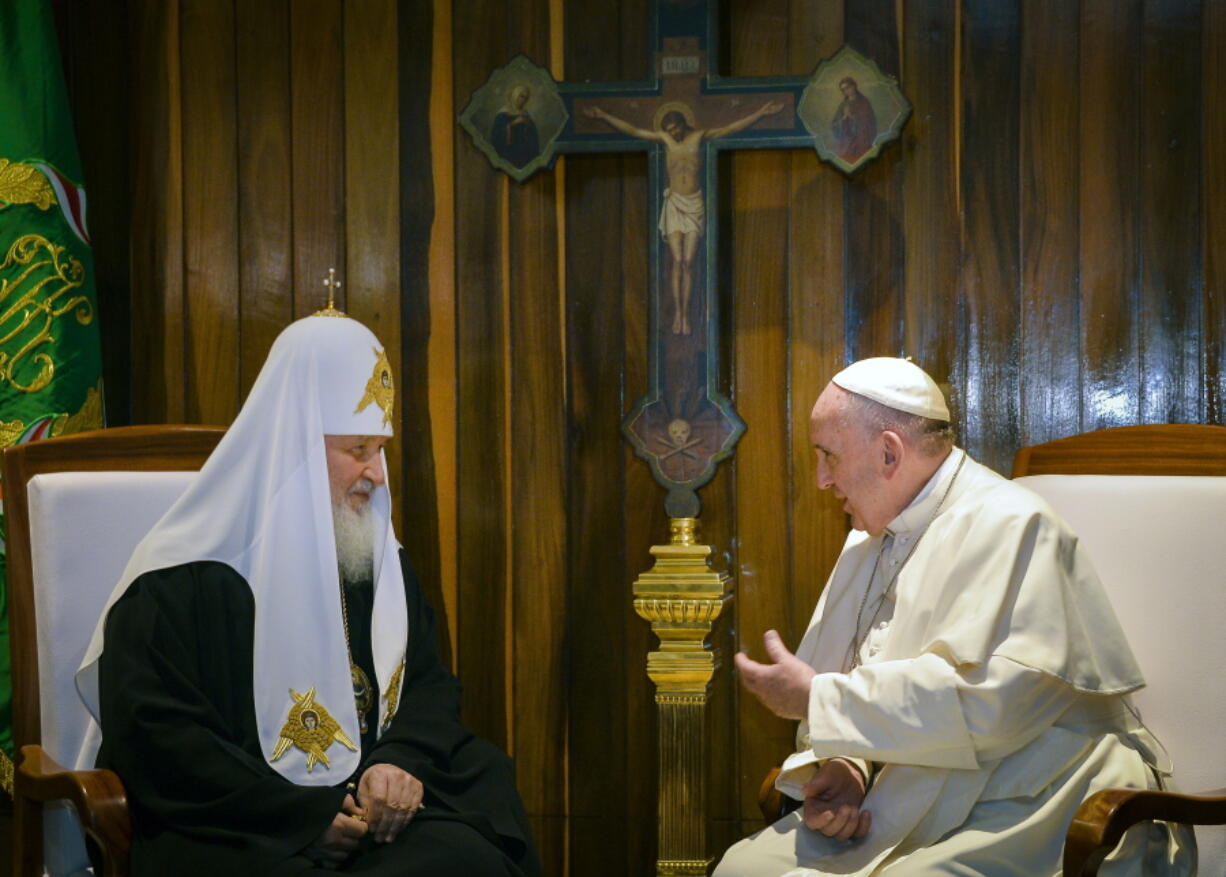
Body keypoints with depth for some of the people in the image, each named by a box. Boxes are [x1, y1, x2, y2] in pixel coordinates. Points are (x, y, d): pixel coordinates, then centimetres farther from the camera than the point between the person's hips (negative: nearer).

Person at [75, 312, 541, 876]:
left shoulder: (377, 556, 16)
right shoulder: (180, 578, -6)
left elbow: (429, 682, 16)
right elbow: (153, 737, -12)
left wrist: (401, 763, -8)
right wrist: (306, 817, -17)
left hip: (370, 805, 6)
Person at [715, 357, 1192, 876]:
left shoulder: (1008, 526, -12)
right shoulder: (869, 544, 17)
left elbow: (986, 706, -25)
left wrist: (815, 699, -16)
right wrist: (843, 767, -6)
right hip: (907, 810, 8)